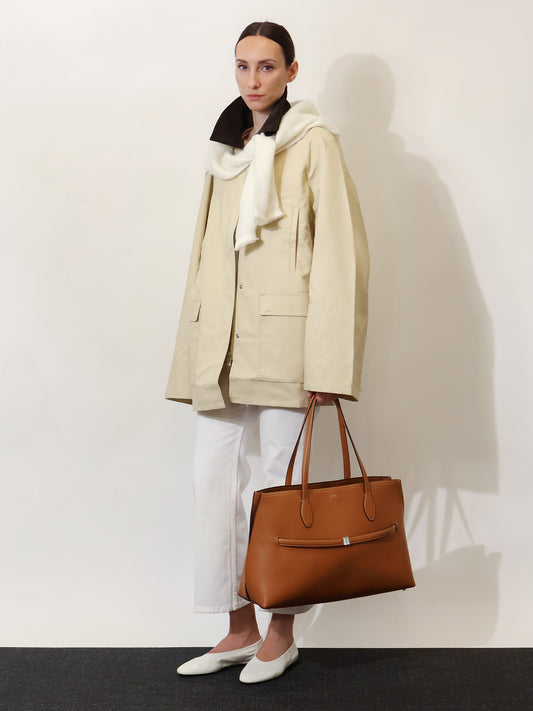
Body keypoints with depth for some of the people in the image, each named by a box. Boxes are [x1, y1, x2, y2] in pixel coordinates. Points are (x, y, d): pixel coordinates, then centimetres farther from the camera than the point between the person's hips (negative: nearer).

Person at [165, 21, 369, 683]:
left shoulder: (313, 143, 0)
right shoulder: (226, 150, 19)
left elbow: (340, 252, -7)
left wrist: (329, 361, -15)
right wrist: (191, 360, 12)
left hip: (283, 332, -6)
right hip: (222, 340, 6)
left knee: (282, 484, 1)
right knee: (213, 480, 4)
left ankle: (282, 630, 18)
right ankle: (240, 629, 18)